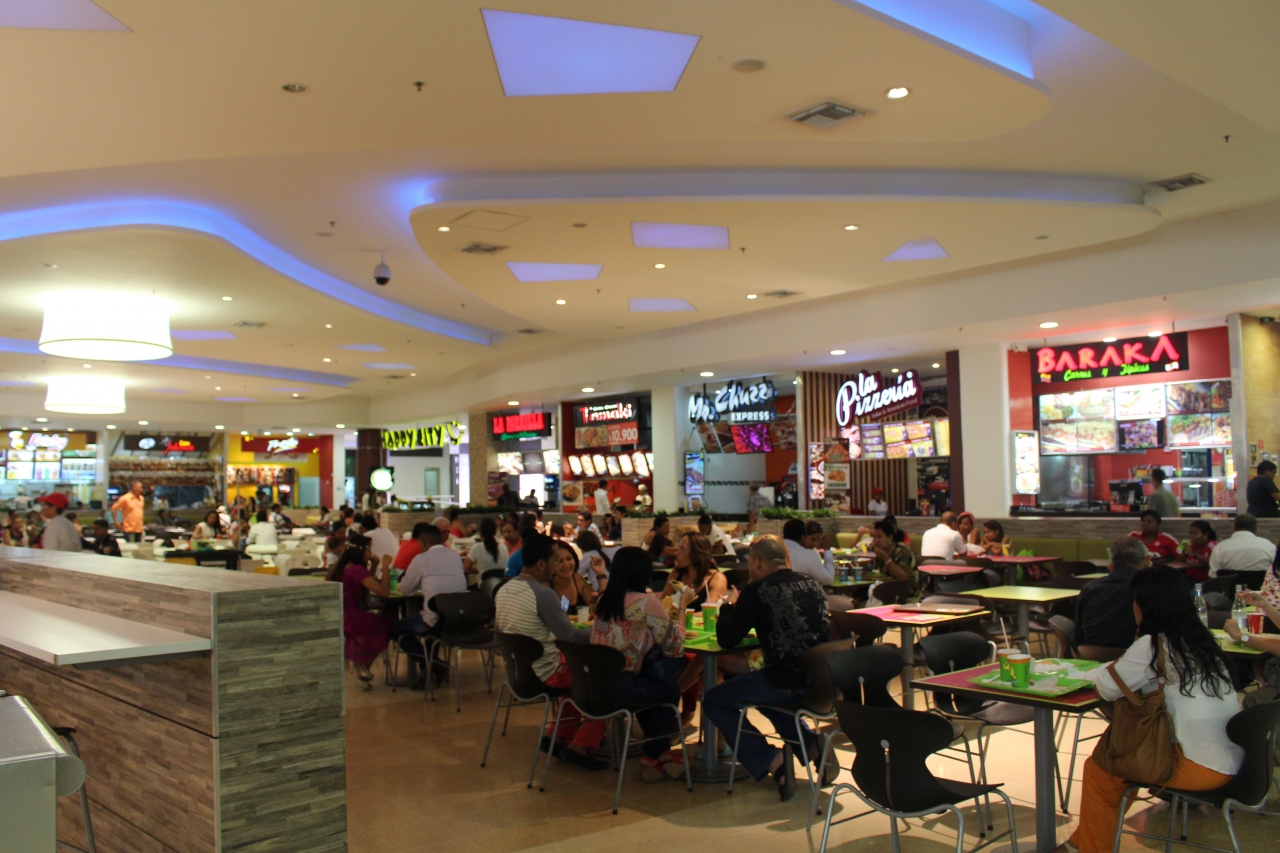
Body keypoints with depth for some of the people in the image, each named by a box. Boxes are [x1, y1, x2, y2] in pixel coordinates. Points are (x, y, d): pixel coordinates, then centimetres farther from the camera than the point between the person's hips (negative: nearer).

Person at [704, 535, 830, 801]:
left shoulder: (758, 590, -9)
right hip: (822, 682, 7)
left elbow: (726, 640, -5)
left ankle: (771, 761, 1)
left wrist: (728, 605, 14)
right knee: (766, 692, 37)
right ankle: (812, 745, 17)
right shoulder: (812, 584, 10)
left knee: (714, 701, 12)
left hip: (787, 684, -7)